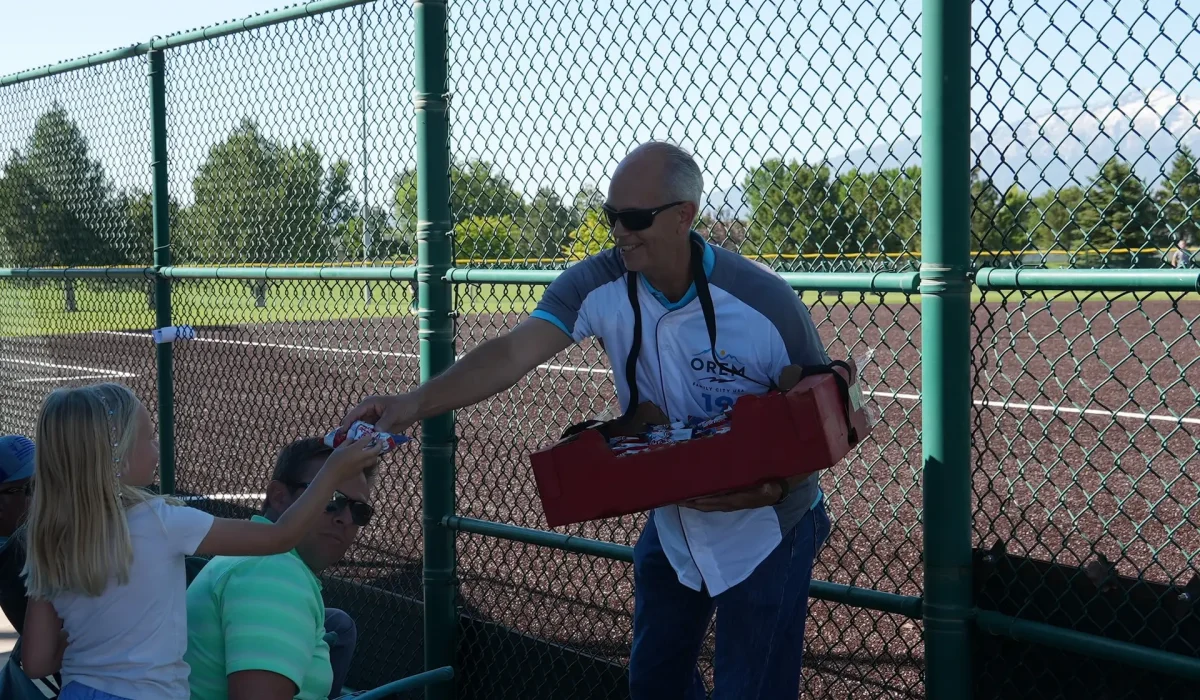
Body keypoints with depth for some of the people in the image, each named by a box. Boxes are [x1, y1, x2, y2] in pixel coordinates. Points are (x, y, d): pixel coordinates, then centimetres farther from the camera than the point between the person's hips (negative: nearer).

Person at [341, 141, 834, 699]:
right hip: (672, 523, 5)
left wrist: (774, 488, -29)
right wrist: (415, 404, -41)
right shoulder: (598, 286, -15)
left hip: (764, 534, -4)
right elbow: (512, 353, -26)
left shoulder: (764, 301, -24)